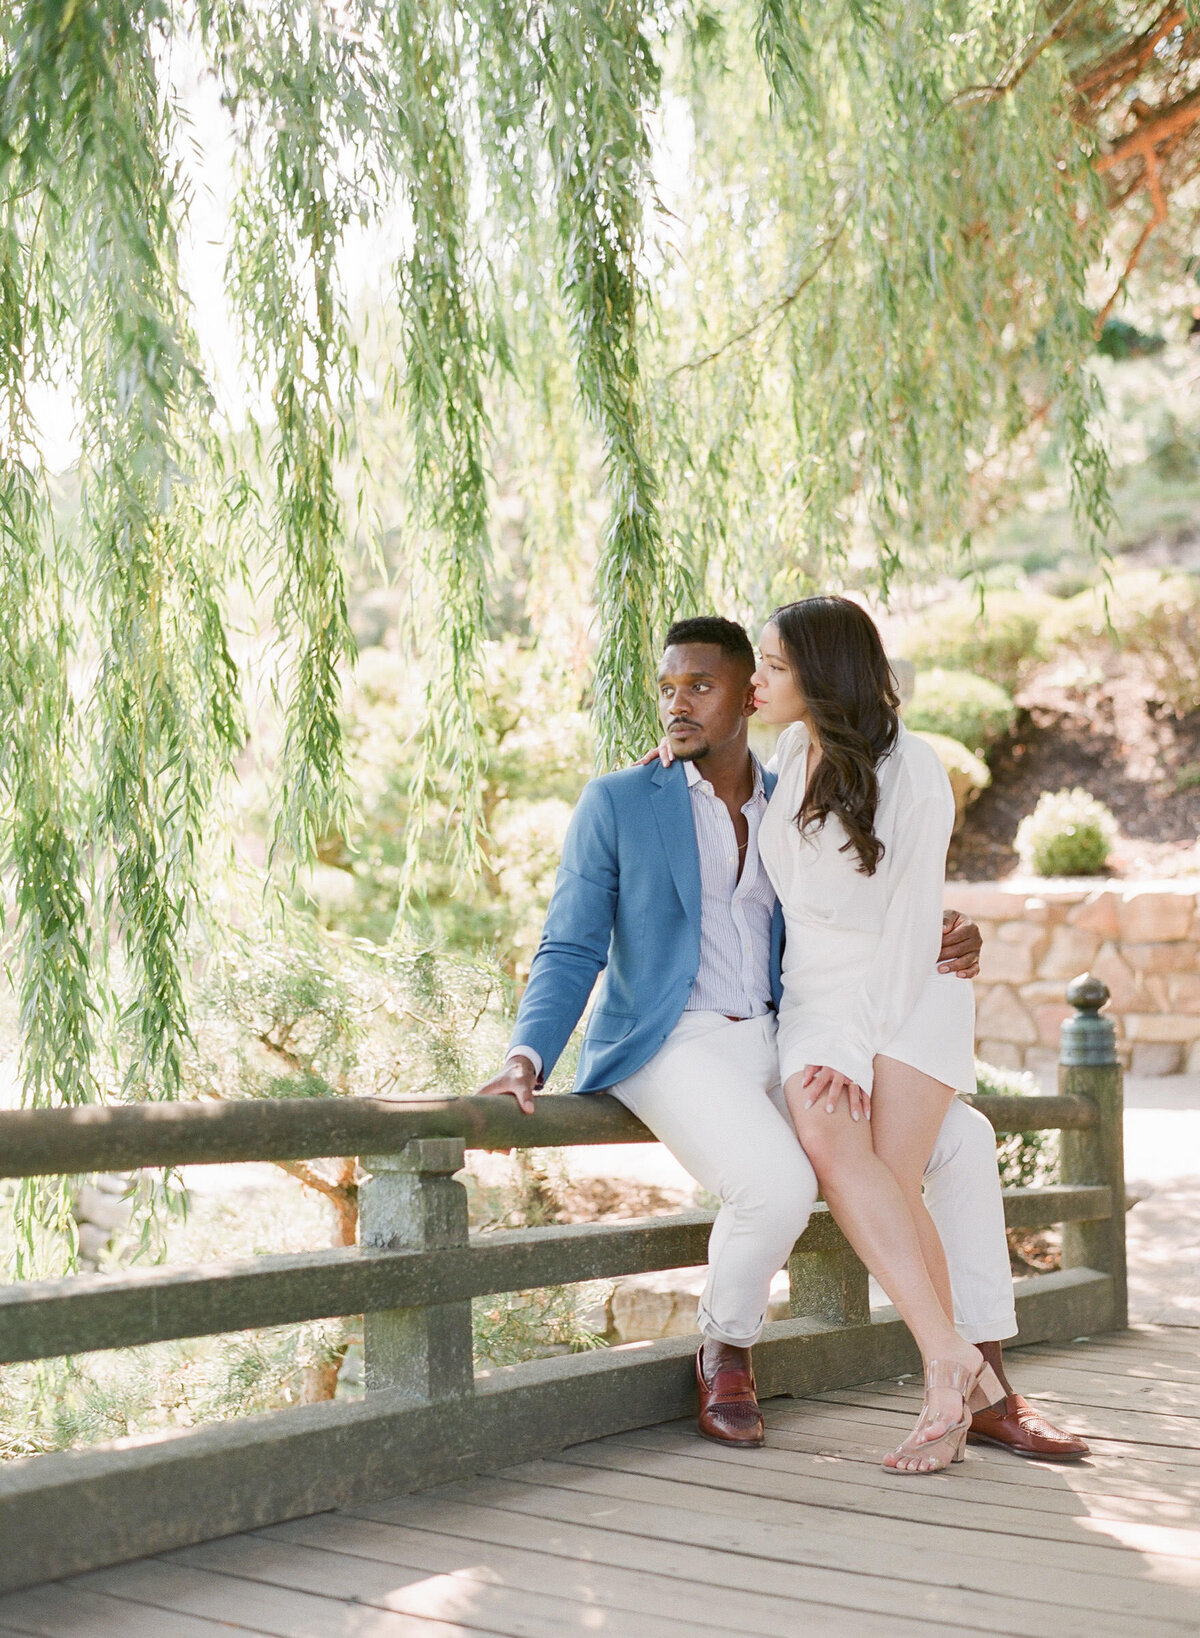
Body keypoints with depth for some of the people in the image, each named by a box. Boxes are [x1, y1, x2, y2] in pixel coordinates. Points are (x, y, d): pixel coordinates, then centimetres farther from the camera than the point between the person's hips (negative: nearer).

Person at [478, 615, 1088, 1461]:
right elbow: (570, 953, -2)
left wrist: (947, 942, -6)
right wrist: (526, 1059, -20)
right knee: (779, 1187, -32)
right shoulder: (618, 804, 1)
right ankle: (726, 1352, 0)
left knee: (964, 1135, -8)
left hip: (779, 1045, 5)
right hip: (673, 1044, -5)